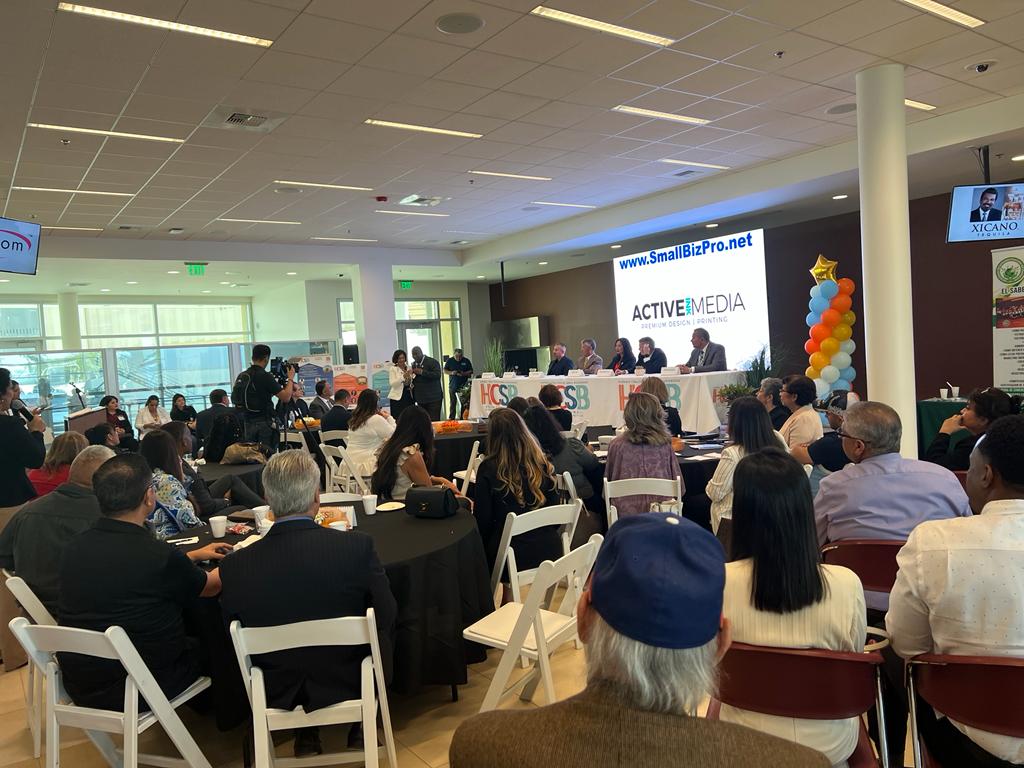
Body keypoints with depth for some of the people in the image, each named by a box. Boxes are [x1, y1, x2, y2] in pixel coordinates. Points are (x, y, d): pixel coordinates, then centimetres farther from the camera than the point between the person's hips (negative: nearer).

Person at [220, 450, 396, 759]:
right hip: (351, 684, -1)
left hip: (276, 694, 2)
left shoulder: (234, 567, -19)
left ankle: (304, 735, 34)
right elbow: (387, 620, -12)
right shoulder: (358, 546, -24)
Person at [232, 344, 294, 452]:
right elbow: (286, 397, -16)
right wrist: (289, 378, 0)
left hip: (247, 423, 7)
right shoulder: (265, 376, -14)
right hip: (264, 424, -7)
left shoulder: (241, 376, 7)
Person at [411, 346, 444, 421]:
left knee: (434, 420, -9)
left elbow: (437, 375, -19)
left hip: (433, 398, -6)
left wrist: (422, 372, -22)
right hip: (420, 399, 6)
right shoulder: (414, 364, 17)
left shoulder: (432, 362, -4)